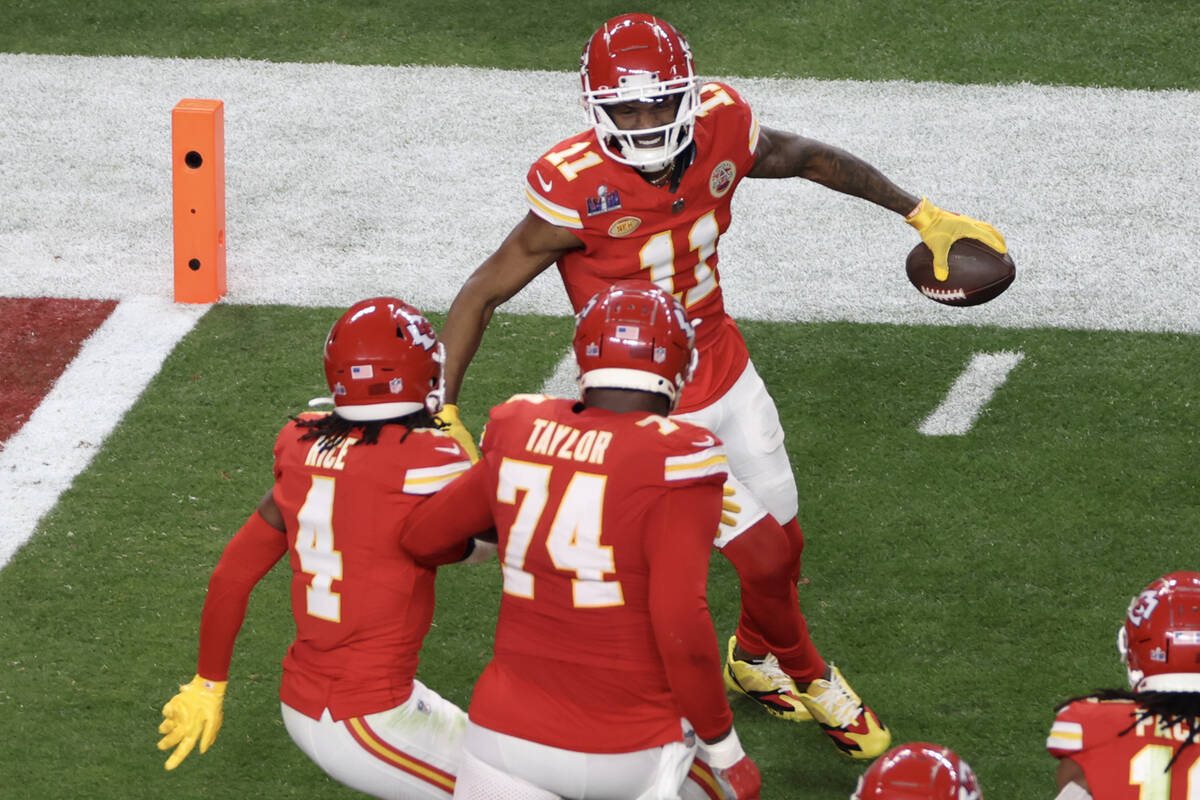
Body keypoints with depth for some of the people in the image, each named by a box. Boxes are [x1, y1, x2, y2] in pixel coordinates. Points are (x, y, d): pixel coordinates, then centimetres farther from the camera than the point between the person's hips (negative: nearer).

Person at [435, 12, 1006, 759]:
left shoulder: (721, 130, -15)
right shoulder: (577, 188, -28)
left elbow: (808, 158, 7)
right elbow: (481, 296, -19)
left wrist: (922, 214, 14)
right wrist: (444, 417, -23)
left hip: (725, 371, 6)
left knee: (784, 543, 19)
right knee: (764, 558, -3)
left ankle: (755, 654, 51)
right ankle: (805, 673, 29)